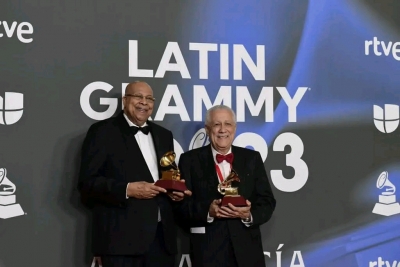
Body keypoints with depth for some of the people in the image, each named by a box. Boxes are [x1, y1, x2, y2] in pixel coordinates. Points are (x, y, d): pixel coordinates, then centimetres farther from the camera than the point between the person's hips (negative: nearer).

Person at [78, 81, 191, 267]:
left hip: (162, 236, 6)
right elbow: (87, 181, -7)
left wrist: (175, 190, 2)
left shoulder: (164, 135, 19)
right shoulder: (103, 131, 1)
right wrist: (127, 190, -19)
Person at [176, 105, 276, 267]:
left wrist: (249, 215, -15)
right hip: (207, 249, -2)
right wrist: (207, 211, -20)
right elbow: (182, 202, -3)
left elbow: (267, 201, 5)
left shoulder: (252, 158, 9)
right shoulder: (190, 160, 4)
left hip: (247, 248, 2)